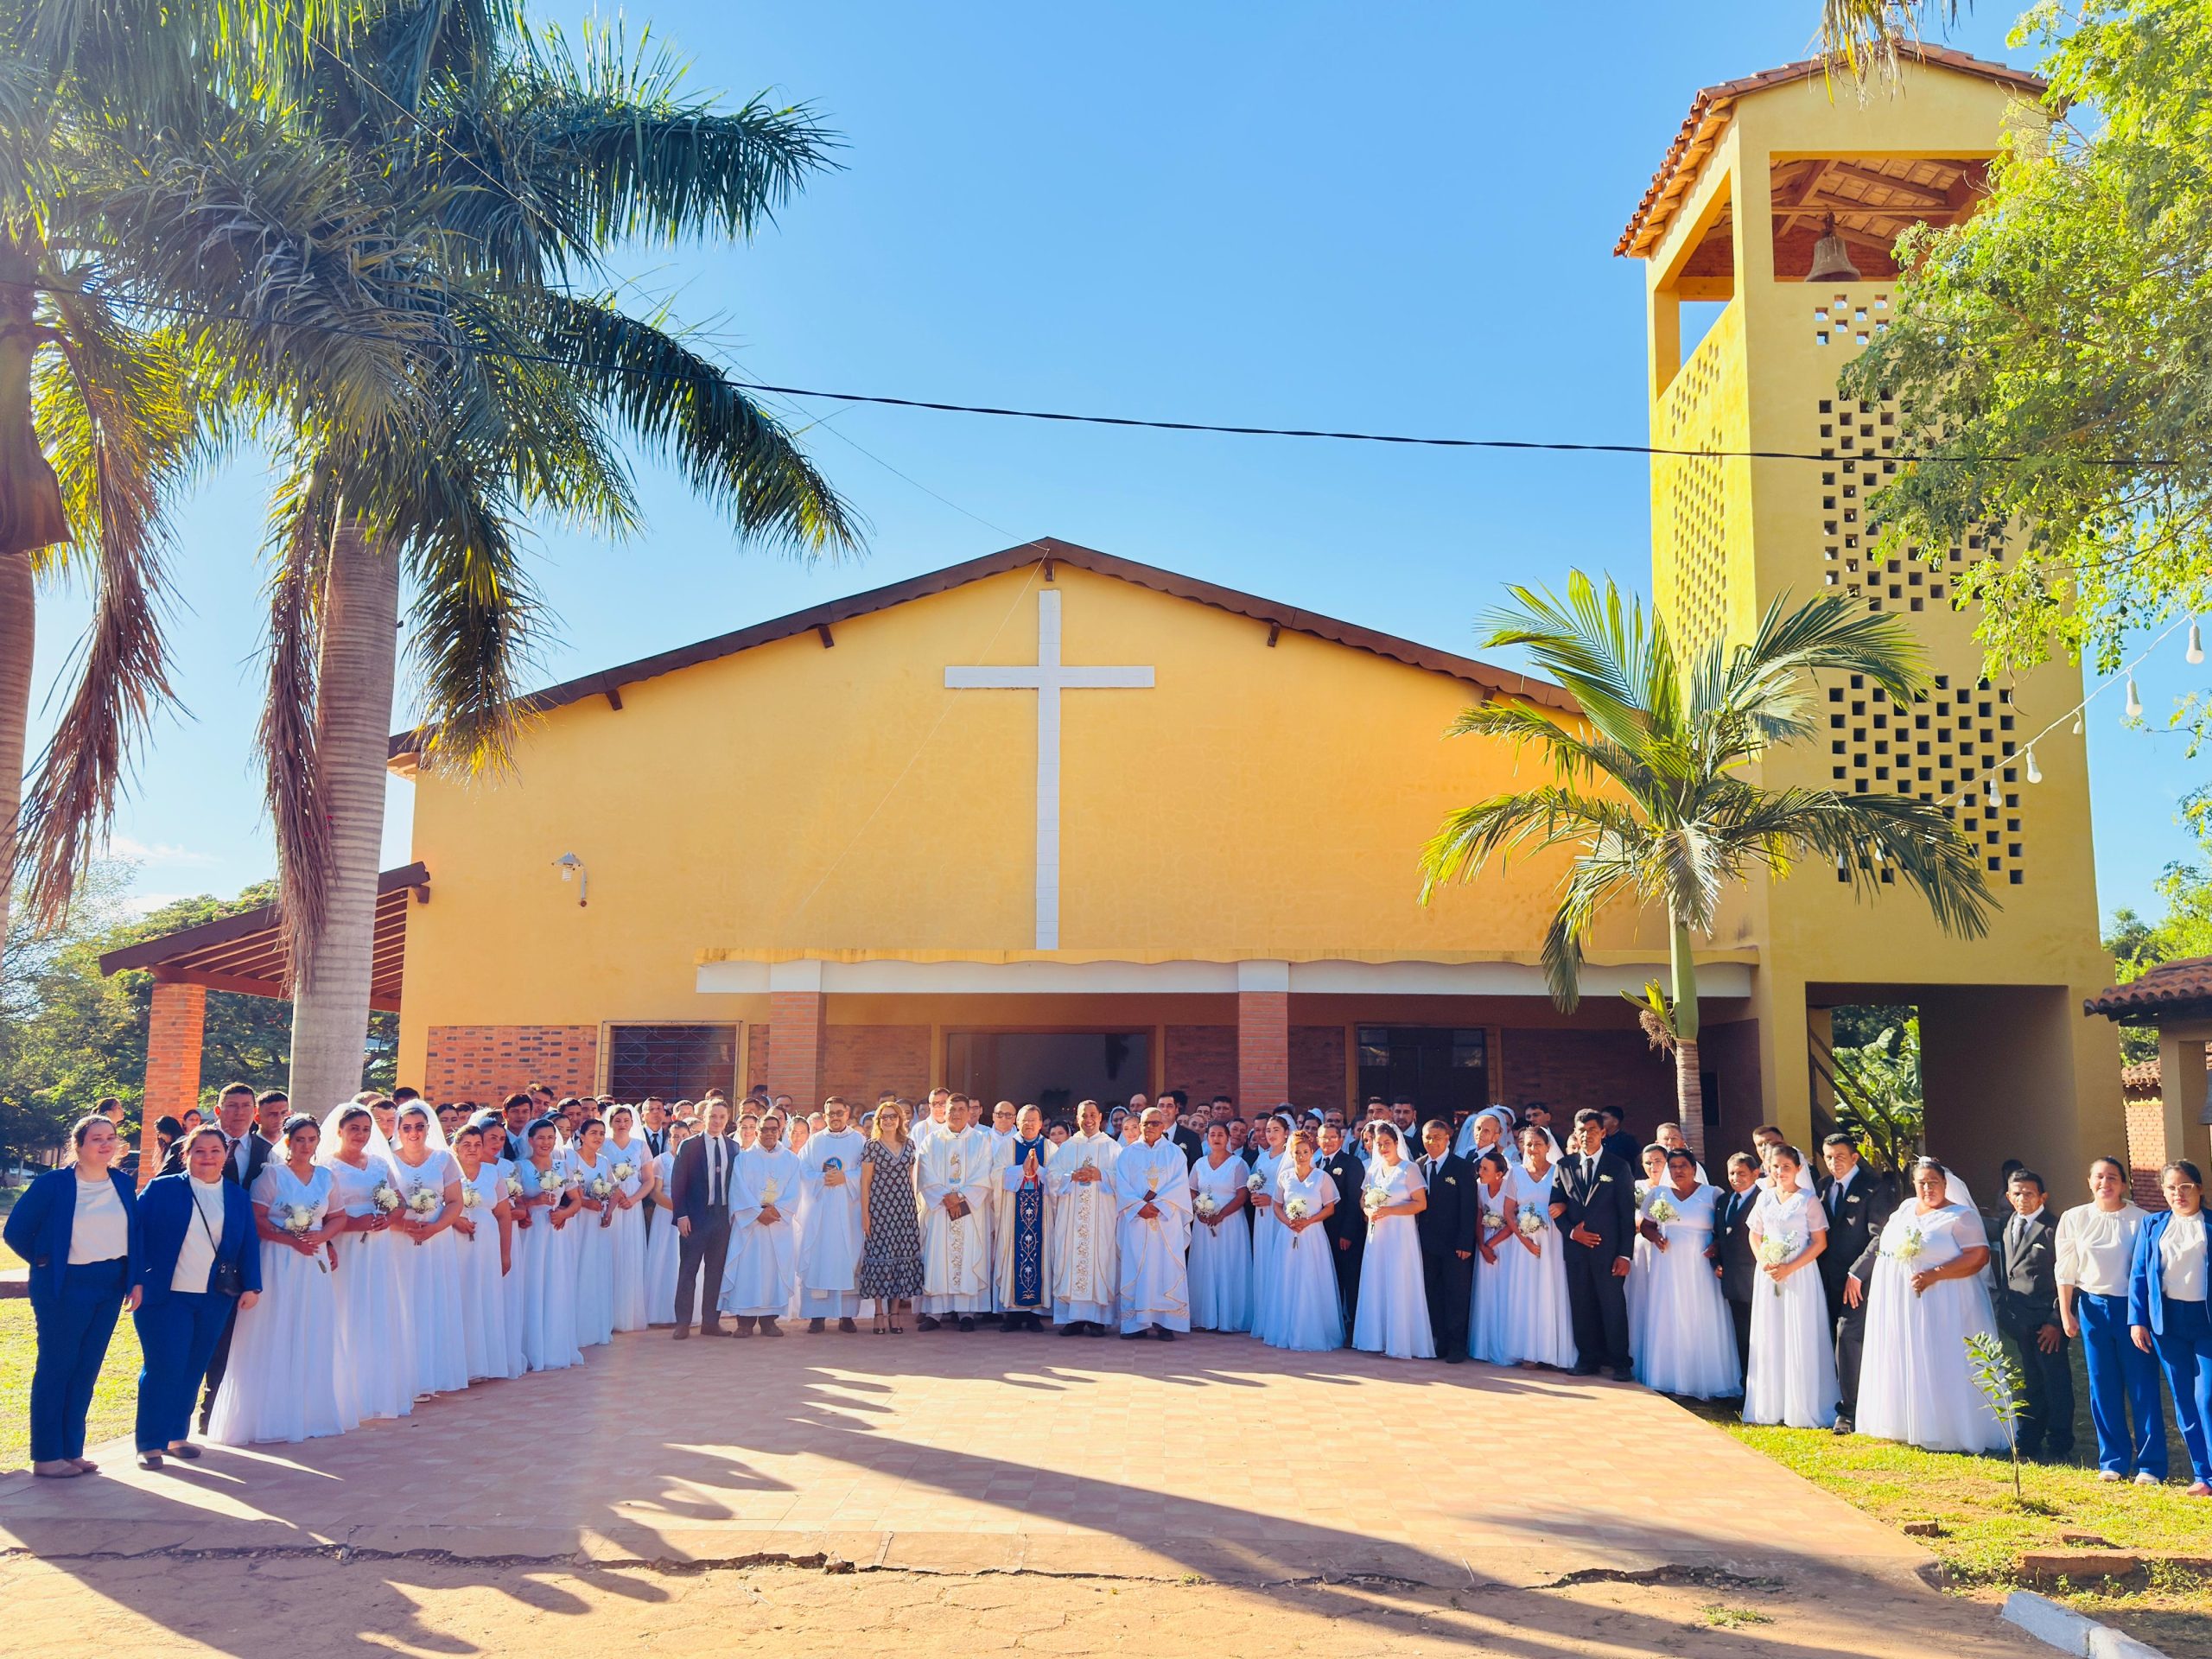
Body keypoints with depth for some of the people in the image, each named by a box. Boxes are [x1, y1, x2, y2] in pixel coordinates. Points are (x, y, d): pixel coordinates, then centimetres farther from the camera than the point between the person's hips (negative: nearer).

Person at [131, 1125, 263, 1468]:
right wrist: (136, 1281, -11)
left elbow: (249, 1244, 9)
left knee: (193, 1369, 9)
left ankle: (177, 1435, 20)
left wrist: (251, 1286, 0)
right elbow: (137, 1234, -3)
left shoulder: (238, 1197, 10)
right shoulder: (161, 1189, 0)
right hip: (165, 1296, -3)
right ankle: (151, 1444, 3)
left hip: (215, 1299, 3)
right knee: (163, 1368, -5)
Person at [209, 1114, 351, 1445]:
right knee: (275, 1339, -3)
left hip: (315, 1264, 5)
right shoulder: (272, 1175, -3)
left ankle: (311, 1412, 15)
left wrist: (321, 1236, -9)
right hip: (278, 1265, -4)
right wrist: (291, 1240, -19)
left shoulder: (327, 1178, 11)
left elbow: (338, 1218, 12)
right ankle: (272, 1416, 2)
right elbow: (256, 1220, -10)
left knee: (313, 1339, 7)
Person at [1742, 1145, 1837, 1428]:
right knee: (1769, 1340, 6)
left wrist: (1789, 1268, -15)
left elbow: (1820, 1243, -7)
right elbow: (1754, 1236, 15)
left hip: (1800, 1275, -4)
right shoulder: (1764, 1198, 9)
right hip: (1767, 1275, 4)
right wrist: (1764, 1263, -3)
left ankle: (1802, 1409, 5)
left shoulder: (1808, 1200, -4)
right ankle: (1771, 1406, 14)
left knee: (1801, 1340, -3)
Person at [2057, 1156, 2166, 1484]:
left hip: (2131, 1307, -2)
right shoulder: (2074, 1219, 4)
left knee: (2143, 1386, -1)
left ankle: (2151, 1465, 8)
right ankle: (2113, 1461, 17)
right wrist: (2065, 1313, 4)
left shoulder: (2140, 1220, -2)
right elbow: (2065, 1270, 7)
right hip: (2093, 1307, 2)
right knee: (2103, 1387, 7)